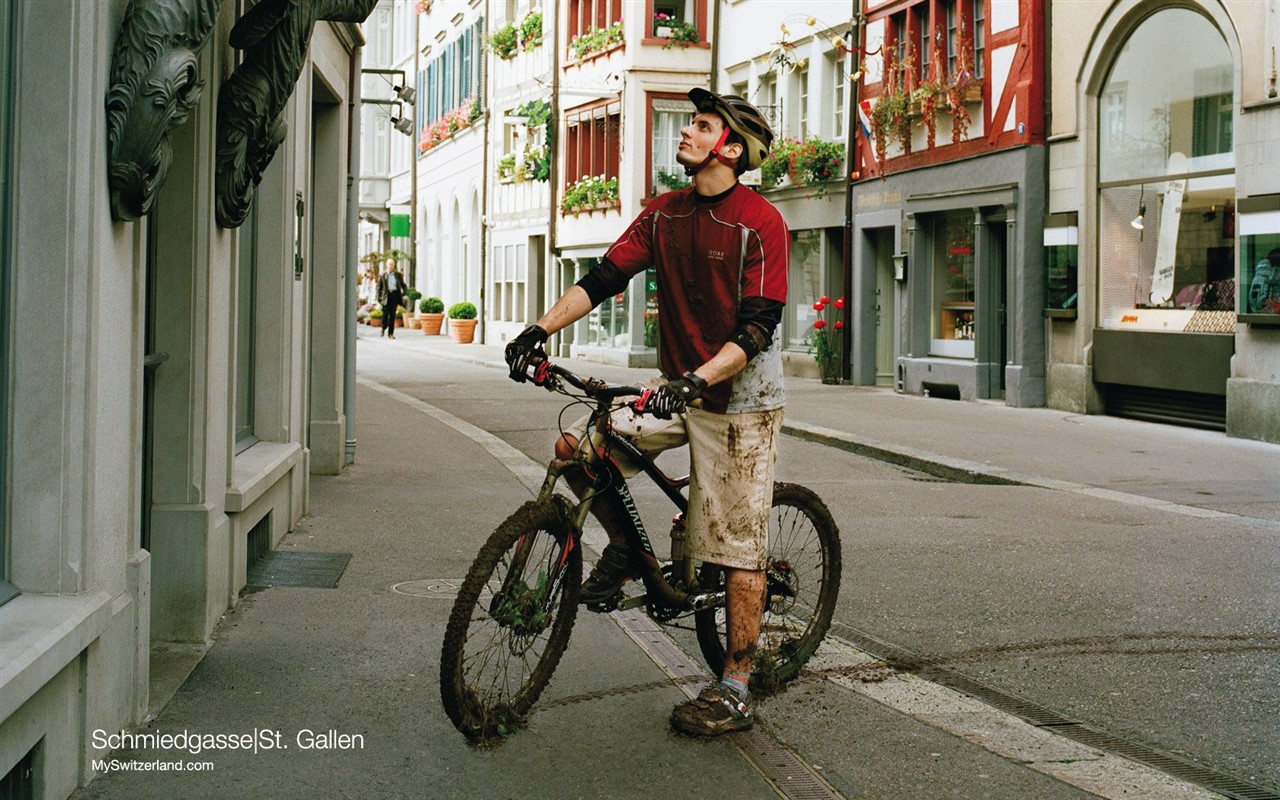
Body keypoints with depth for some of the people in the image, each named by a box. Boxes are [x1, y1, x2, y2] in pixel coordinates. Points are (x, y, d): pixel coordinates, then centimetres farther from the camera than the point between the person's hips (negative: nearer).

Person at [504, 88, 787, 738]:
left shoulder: (760, 222, -13)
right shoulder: (664, 214, 5)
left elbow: (757, 327, -20)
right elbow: (605, 276, -1)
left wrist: (696, 380, -33)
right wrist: (541, 329, -14)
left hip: (739, 400, -6)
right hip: (678, 390, 6)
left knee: (739, 548, -3)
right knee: (575, 447, -8)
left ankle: (734, 690, 6)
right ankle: (625, 545, 16)